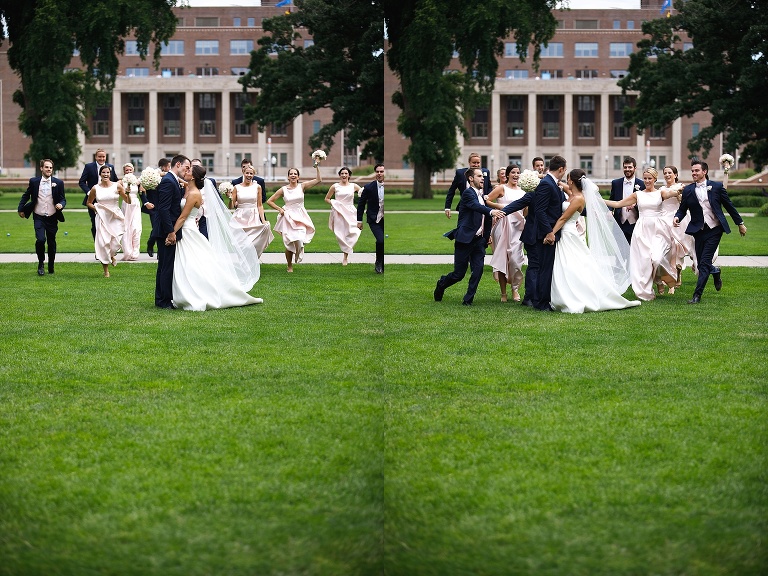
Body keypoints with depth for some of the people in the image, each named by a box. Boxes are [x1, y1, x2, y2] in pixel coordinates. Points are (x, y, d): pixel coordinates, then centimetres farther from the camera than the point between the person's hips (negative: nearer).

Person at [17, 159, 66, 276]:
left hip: (52, 218, 1)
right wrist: (21, 209, 10)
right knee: (40, 239, -20)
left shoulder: (58, 183, 0)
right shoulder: (34, 181, 0)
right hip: (39, 217, -1)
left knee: (51, 243, 9)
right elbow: (26, 196, 13)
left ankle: (51, 268, 25)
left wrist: (61, 205, -18)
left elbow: (63, 199, 4)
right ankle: (41, 263, 3)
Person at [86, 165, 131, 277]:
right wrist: (94, 208, -2)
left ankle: (112, 255, 27)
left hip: (116, 217, -1)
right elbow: (88, 203, 16)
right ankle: (106, 270, 9)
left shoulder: (117, 186, -1)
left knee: (116, 243, -12)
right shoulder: (95, 188, 2)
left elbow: (128, 202, 0)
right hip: (102, 217, 1)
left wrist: (127, 193, -19)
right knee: (103, 243, -4)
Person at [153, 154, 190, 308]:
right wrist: (171, 232, -22)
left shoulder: (173, 181, 16)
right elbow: (164, 209, -21)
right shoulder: (168, 182, -15)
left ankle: (161, 299, 21)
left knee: (165, 266, 15)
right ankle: (164, 301, -1)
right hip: (167, 232, -11)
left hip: (169, 232, 11)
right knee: (167, 267, -5)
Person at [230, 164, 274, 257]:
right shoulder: (237, 187, 5)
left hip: (253, 218, 1)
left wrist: (263, 220, -1)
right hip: (239, 218, -1)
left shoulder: (257, 187, 7)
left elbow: (259, 205, 8)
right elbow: (232, 206, 7)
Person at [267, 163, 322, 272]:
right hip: (288, 218, 0)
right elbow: (269, 201, 7)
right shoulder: (283, 190, 1)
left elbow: (319, 180, -4)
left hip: (300, 218, 0)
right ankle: (290, 266, 16)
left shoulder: (302, 187, 2)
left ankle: (298, 254, 14)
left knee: (299, 240, -20)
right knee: (289, 243, -2)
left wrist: (317, 168, -9)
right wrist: (279, 209, -1)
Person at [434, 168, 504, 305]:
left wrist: (488, 235, 19)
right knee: (459, 274, 0)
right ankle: (442, 284, 29)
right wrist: (491, 211, -48)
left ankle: (468, 299, 3)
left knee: (478, 270, -6)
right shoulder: (468, 193, -11)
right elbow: (477, 206, -32)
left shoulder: (482, 195, 15)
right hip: (465, 239, -7)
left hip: (479, 239, 7)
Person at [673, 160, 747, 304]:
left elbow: (729, 206, 6)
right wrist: (677, 217, -14)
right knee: (701, 263, 7)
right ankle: (715, 272, 42)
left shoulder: (716, 186, -1)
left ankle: (697, 295, -7)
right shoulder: (688, 190, 4)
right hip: (699, 231, 3)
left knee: (704, 262, -11)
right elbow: (682, 209, 9)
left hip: (714, 229, -3)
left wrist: (740, 223, 11)